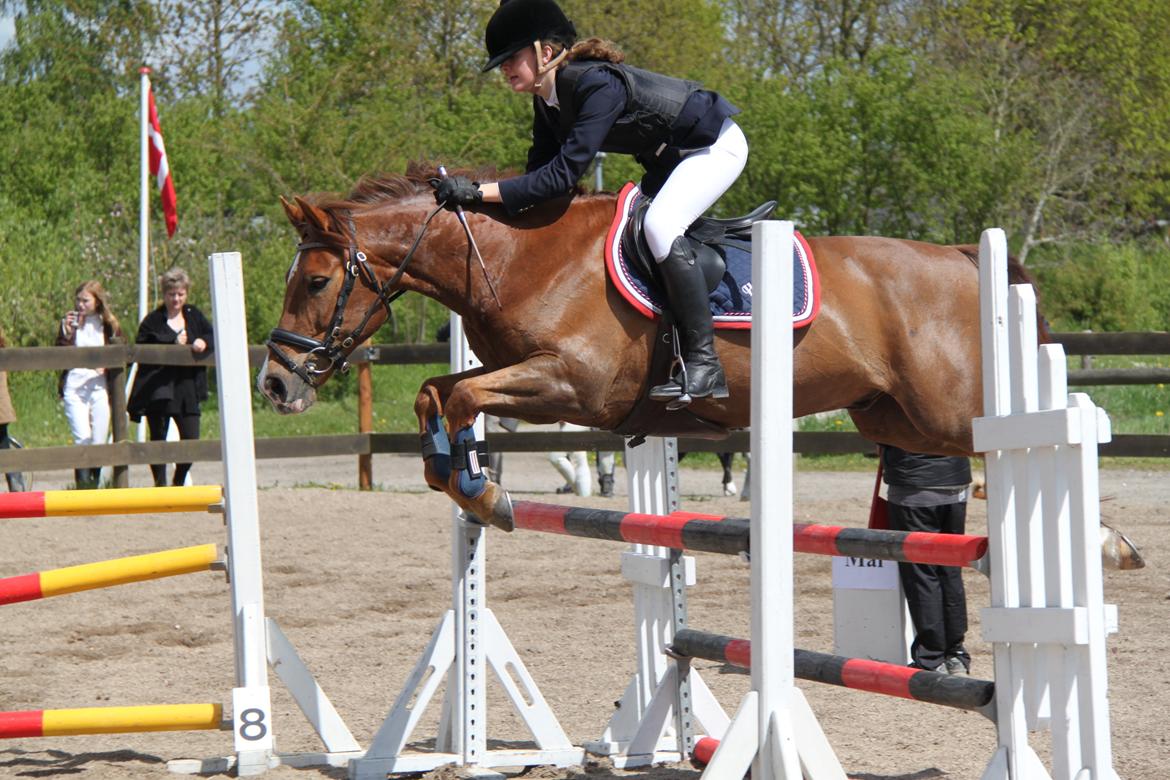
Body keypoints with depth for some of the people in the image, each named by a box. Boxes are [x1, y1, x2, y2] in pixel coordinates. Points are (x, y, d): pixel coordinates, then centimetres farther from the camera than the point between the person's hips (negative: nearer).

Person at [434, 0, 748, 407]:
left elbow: (563, 174, -37)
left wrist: (479, 191, -39)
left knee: (660, 225, -28)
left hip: (716, 145, -10)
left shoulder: (597, 86, -32)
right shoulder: (548, 100, -3)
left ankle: (703, 363, -27)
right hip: (670, 157, 11)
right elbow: (540, 172, 3)